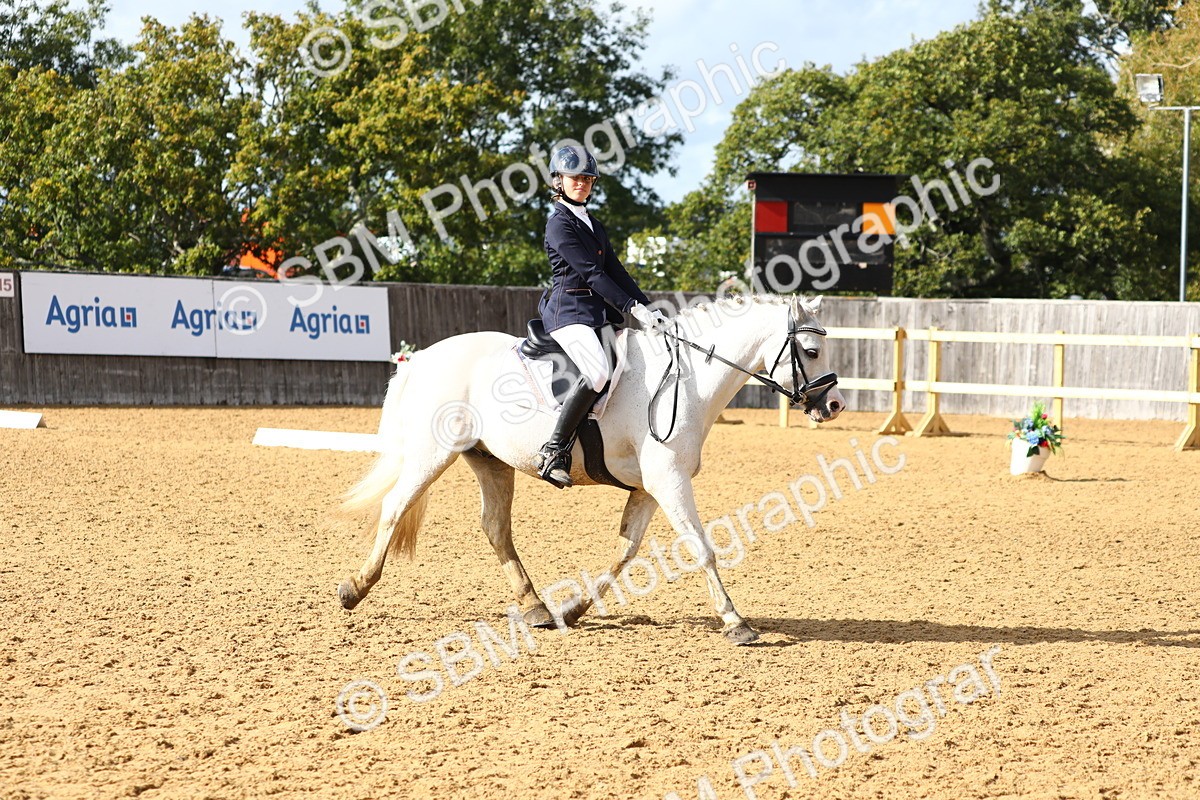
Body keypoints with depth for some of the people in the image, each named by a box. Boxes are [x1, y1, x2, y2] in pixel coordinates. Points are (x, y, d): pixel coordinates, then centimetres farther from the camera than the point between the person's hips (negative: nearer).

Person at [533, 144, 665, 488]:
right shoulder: (559, 224, -6)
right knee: (597, 372, -32)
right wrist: (632, 308, -19)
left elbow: (617, 272, 17)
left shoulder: (594, 225, 22)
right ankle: (554, 451, -27)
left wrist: (649, 308, 6)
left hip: (600, 313, 10)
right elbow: (592, 274, -14)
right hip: (568, 310, -10)